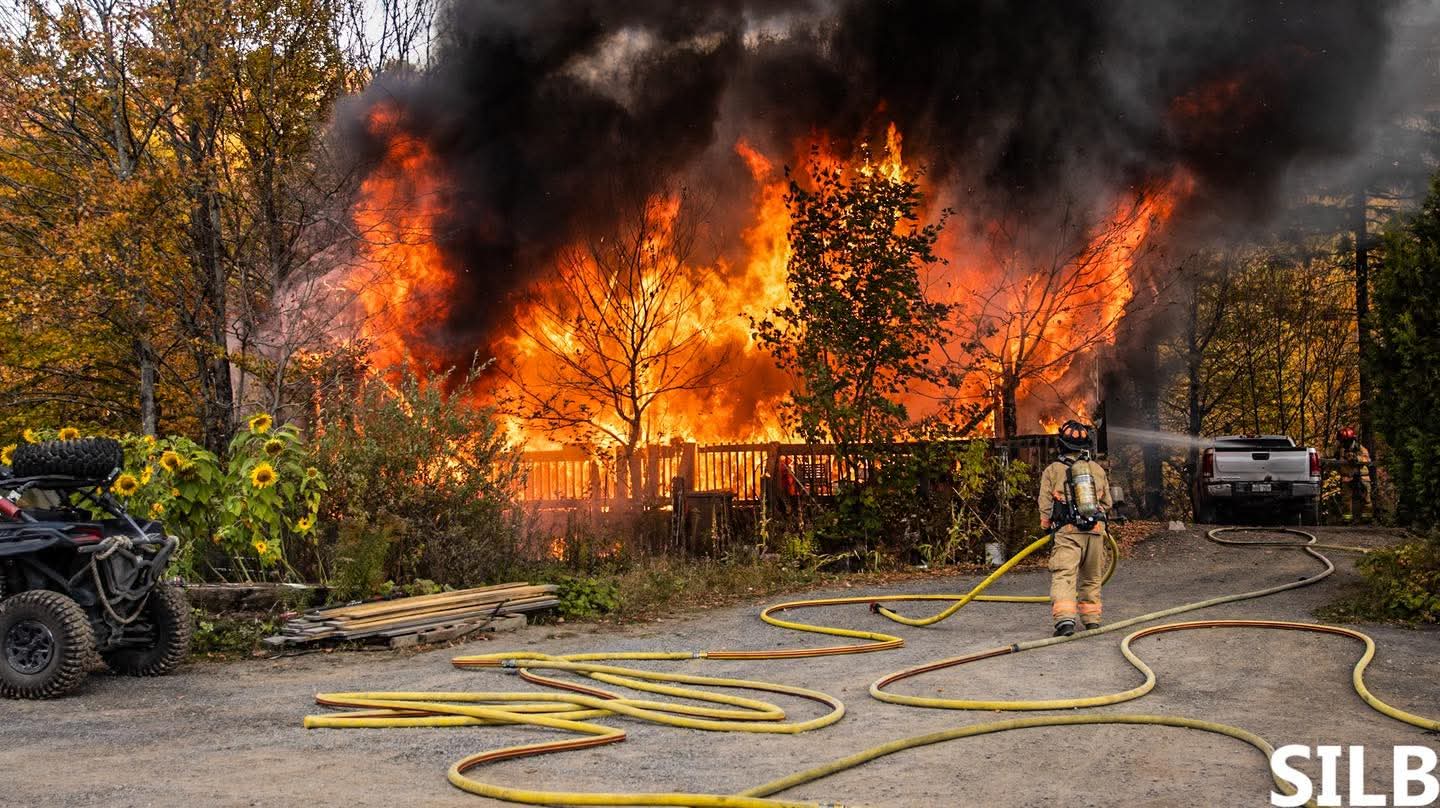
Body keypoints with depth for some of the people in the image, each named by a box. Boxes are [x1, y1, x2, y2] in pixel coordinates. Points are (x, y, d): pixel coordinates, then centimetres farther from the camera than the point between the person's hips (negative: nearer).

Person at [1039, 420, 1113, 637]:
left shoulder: (1052, 470, -1)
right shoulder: (1098, 469, 10)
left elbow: (1045, 506, 1)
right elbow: (1107, 503, 17)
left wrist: (1047, 527, 18)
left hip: (1067, 532, -4)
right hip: (1095, 530, 4)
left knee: (1063, 575, -11)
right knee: (1091, 577, 16)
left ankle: (1065, 618, -27)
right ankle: (1091, 619, 23)